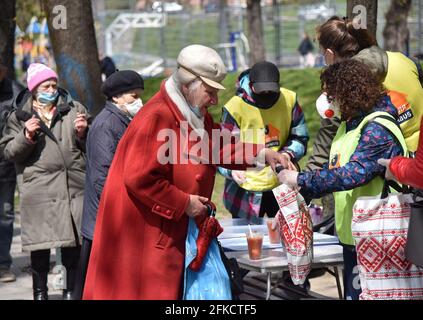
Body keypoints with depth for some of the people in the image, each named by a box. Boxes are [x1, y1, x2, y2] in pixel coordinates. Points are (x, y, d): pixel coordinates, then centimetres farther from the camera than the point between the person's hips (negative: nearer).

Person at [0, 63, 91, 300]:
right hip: (39, 189, -2)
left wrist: (83, 133, -4)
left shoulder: (75, 110, 10)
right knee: (40, 244, 2)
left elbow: (91, 147, 17)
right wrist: (27, 136, -13)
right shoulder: (20, 116, 7)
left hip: (75, 185, 2)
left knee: (74, 240, 6)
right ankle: (40, 291, 16)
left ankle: (72, 289, 20)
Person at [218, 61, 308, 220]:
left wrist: (288, 154, -16)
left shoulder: (289, 100, -4)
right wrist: (232, 170, -31)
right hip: (246, 190, -3)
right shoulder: (235, 107, -15)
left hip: (283, 185, 3)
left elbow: (300, 138, 5)